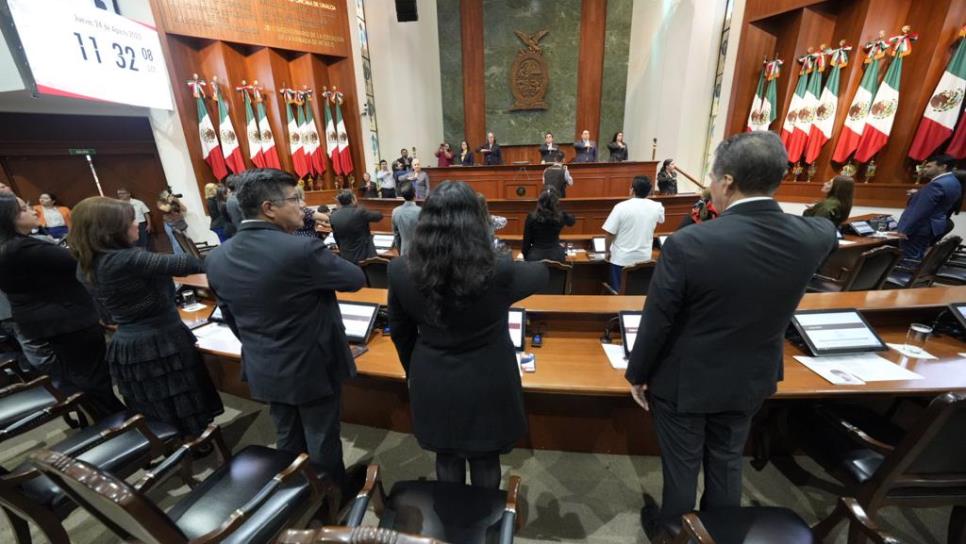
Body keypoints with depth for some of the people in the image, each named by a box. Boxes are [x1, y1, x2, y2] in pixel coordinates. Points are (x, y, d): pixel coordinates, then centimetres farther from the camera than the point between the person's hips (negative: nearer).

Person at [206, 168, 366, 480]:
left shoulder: (217, 258, -5)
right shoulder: (302, 250, -28)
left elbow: (230, 318, 7)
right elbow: (356, 279, -13)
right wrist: (321, 263, 6)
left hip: (264, 369, 6)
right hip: (313, 368, -6)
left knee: (287, 439, 26)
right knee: (322, 442, 16)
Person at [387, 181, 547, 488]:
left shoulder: (401, 271, -16)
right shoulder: (500, 271, -25)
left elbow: (400, 332, -1)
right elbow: (540, 275, -1)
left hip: (432, 383, 3)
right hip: (487, 383, -2)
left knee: (446, 457, 26)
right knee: (485, 460, 23)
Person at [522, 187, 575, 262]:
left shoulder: (531, 217, -9)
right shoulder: (561, 216, -5)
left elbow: (526, 240, -2)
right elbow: (572, 221, 21)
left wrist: (525, 256, 9)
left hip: (535, 255, -1)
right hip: (556, 255, 1)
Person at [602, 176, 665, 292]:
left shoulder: (621, 207, -16)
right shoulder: (657, 207, -3)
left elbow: (609, 233, -14)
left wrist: (608, 251, 4)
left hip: (622, 259, -4)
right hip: (644, 258, 4)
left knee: (619, 293, 10)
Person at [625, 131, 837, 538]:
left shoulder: (688, 244, -30)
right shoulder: (813, 237, -13)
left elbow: (656, 323, -21)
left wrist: (637, 374, -5)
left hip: (684, 382, -4)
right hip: (750, 382, 5)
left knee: (681, 468, 18)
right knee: (726, 465, 26)